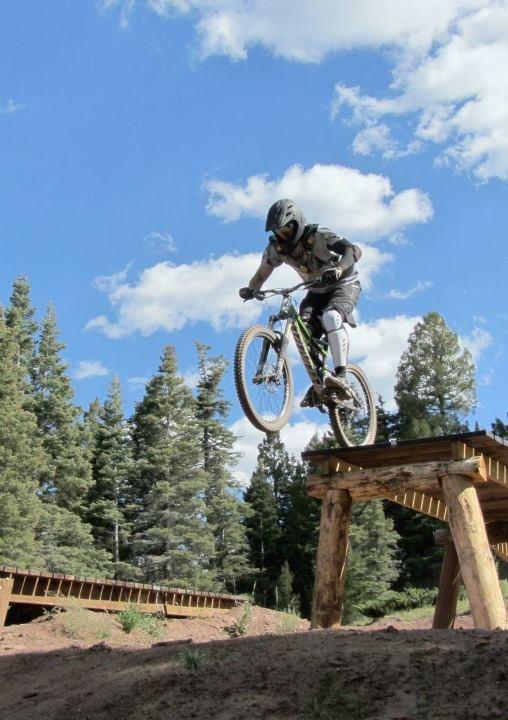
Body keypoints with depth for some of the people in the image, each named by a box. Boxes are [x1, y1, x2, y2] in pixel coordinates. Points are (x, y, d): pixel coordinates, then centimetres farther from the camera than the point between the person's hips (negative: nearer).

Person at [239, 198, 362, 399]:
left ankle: (340, 376, -33)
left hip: (344, 284, -5)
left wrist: (338, 269, -58)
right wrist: (250, 289, -30)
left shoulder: (317, 235, -26)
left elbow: (354, 250, -38)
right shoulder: (276, 247, -10)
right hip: (317, 291, 5)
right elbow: (262, 273, -8)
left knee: (331, 317, -35)